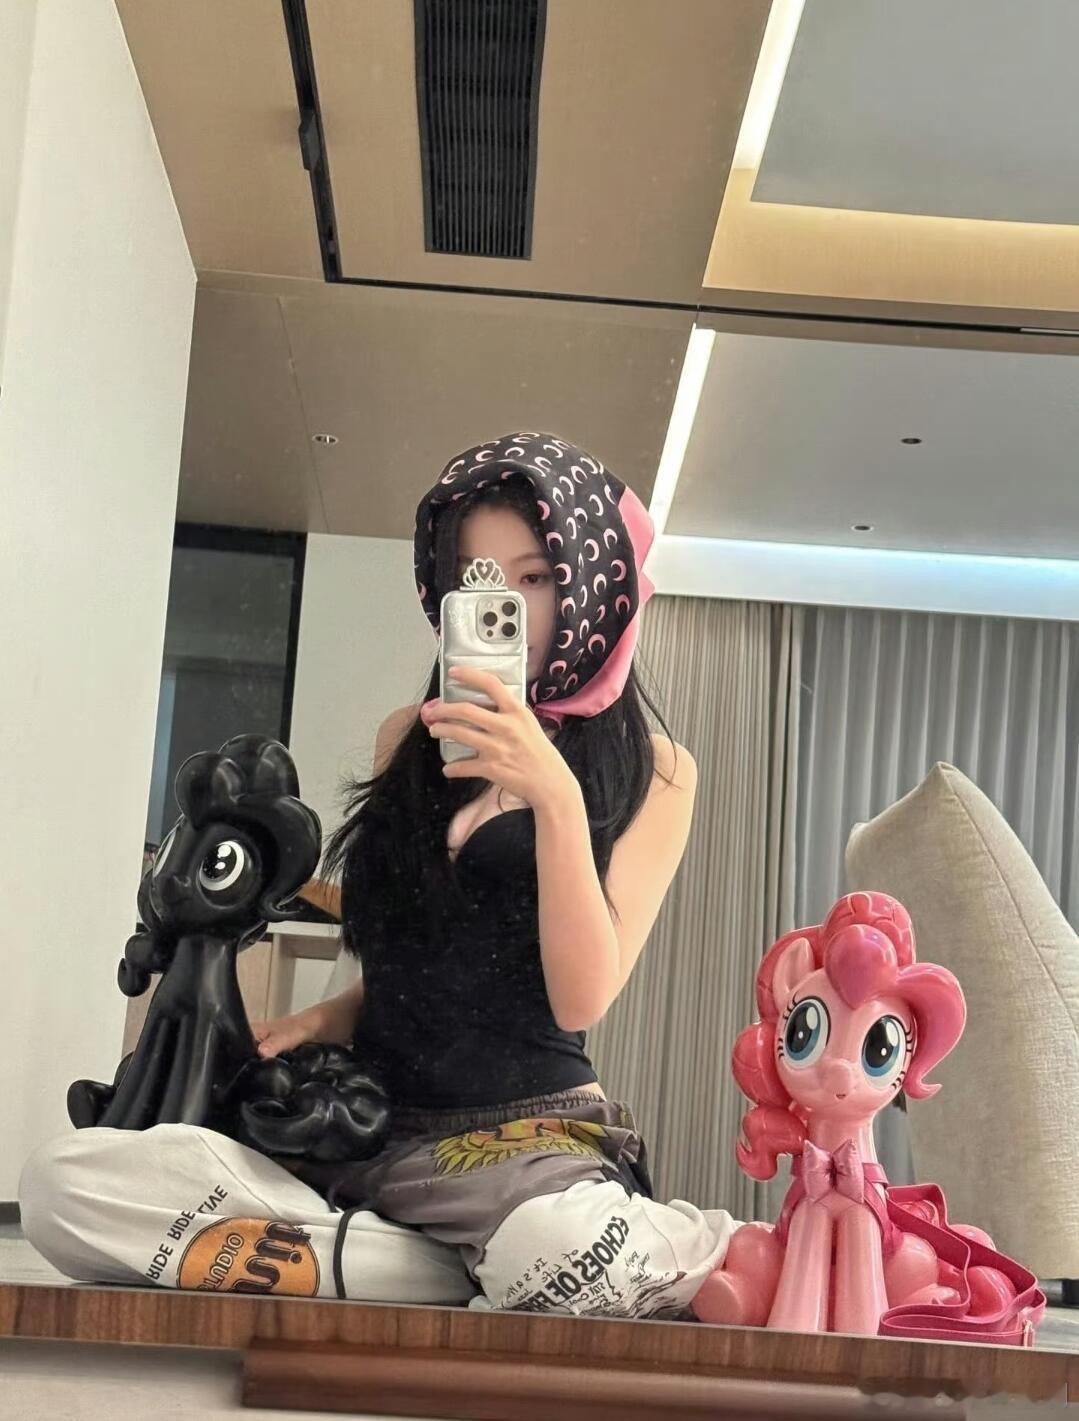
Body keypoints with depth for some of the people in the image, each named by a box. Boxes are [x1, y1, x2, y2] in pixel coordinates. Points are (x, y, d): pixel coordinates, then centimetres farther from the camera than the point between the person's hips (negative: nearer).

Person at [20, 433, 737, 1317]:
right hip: (369, 1129, 6)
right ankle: (479, 1274, -18)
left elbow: (583, 998, -8)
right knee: (67, 1185, -23)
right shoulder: (410, 738, 14)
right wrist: (330, 1018, 4)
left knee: (564, 1246, -45)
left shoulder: (652, 769, 3)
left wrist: (555, 796, -18)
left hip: (533, 1135, -5)